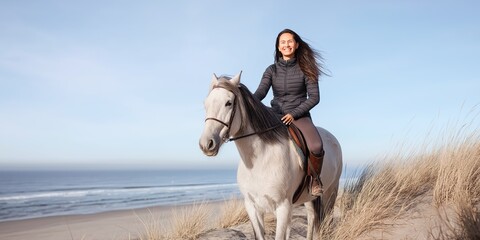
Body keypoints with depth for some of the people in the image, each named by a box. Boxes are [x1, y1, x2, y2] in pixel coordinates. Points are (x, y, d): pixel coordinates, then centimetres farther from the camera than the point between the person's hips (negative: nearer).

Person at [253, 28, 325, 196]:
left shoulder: (305, 69, 1)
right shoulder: (272, 70, 7)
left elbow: (314, 97, -4)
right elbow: (261, 92, -6)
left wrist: (294, 113, -15)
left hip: (300, 116, -3)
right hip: (276, 116, 3)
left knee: (316, 147, -31)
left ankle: (315, 178, 1)